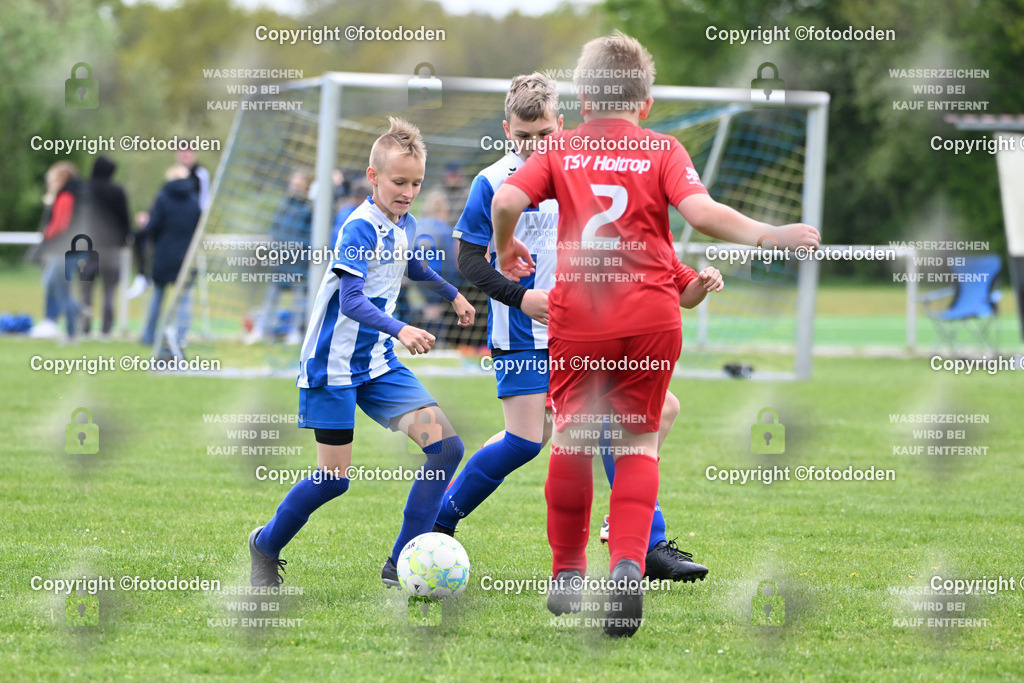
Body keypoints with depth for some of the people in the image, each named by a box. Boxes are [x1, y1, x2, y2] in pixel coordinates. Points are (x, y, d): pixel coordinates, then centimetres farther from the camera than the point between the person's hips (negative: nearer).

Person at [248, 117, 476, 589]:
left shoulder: (403, 224, 7)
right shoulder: (360, 228, -19)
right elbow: (351, 299, -30)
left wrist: (451, 294, 43)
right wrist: (400, 330, -44)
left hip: (379, 364, 8)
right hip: (334, 365, -8)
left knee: (446, 446, -8)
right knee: (334, 477, -6)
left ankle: (400, 567, -4)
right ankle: (265, 546, 22)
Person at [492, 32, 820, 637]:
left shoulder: (561, 151, 7)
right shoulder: (663, 151, 3)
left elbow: (507, 199, -6)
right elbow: (699, 210, -12)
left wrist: (507, 249, 13)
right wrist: (767, 235, -7)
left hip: (578, 314, 0)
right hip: (651, 314, 0)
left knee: (572, 437, 14)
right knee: (638, 439, 8)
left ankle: (568, 574, 20)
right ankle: (628, 564, -12)